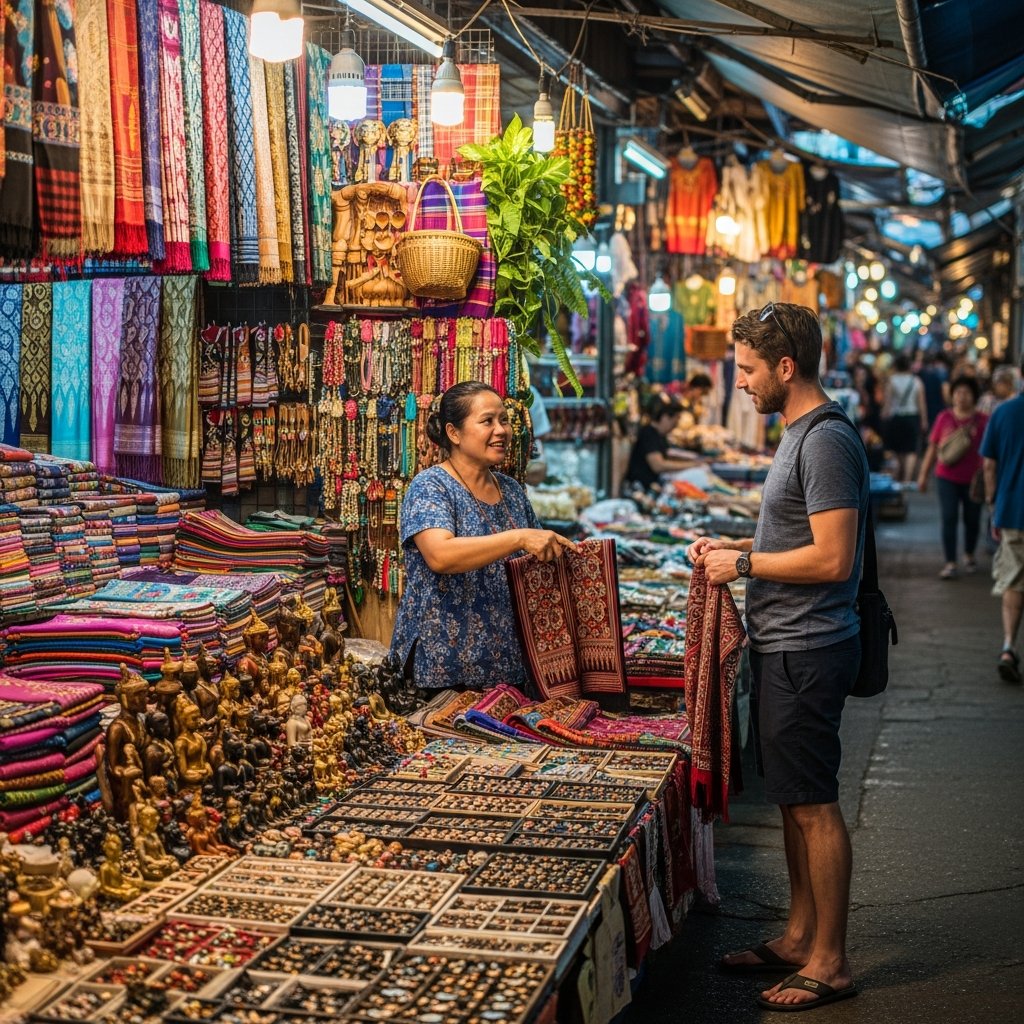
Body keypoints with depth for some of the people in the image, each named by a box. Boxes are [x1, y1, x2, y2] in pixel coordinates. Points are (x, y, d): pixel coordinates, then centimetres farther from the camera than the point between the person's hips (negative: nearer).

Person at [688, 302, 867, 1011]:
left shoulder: (827, 441, -18)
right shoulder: (803, 434, 15)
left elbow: (831, 559, -23)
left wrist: (743, 564, -14)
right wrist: (737, 547, 11)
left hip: (807, 651, -10)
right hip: (785, 647, 10)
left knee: (813, 805, -2)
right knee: (796, 801, 17)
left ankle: (830, 964, 9)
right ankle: (800, 938, 28)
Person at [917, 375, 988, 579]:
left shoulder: (982, 420, -2)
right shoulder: (944, 417, 1)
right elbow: (933, 447, 7)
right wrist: (923, 474, 7)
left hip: (973, 479, 0)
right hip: (947, 477, 0)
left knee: (972, 520, 11)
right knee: (949, 519, -5)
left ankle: (969, 556, 34)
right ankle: (950, 563, -2)